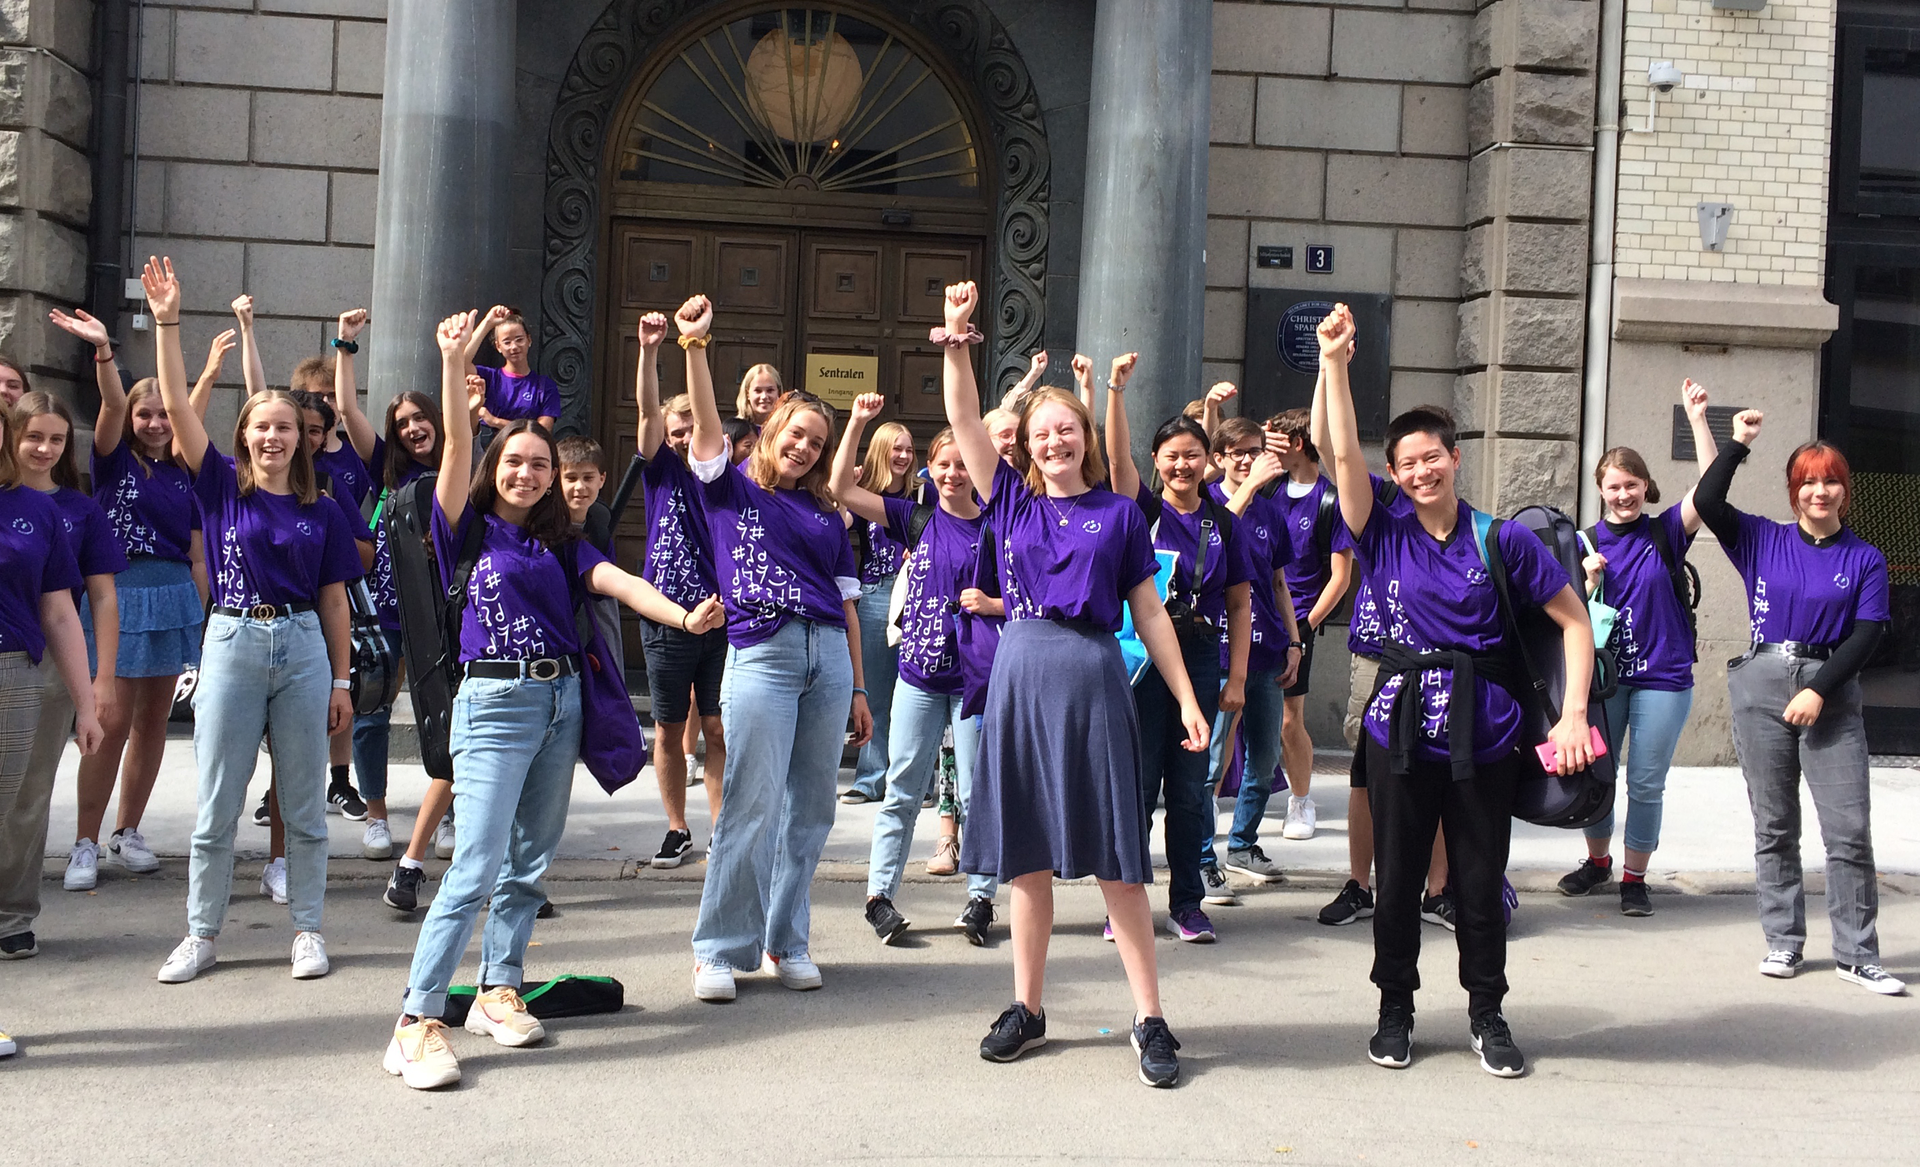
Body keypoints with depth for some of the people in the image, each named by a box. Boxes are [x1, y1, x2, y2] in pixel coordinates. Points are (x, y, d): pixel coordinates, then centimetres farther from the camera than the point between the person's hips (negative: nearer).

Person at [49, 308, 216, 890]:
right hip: (119, 594, -4)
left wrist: (201, 617, 9)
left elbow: (196, 553, 11)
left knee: (153, 721, 8)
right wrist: (103, 348, -33)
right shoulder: (114, 461, 2)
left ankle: (128, 831, 21)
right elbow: (111, 403, -17)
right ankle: (86, 845, -2)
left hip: (174, 596, 4)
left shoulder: (184, 476, 10)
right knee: (112, 722, -8)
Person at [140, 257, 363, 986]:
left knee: (304, 806, 6)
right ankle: (201, 935, 15)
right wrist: (167, 323, -13)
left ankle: (307, 929, 17)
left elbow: (334, 602, 8)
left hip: (303, 649, 1)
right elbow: (177, 407, -6)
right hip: (233, 643, -1)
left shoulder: (321, 511, 5)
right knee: (216, 806, 4)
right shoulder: (222, 487, 3)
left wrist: (340, 681, 5)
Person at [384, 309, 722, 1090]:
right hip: (495, 703, -5)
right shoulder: (468, 530, 1)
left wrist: (684, 616, -20)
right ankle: (417, 1025, -14)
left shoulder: (561, 543, 12)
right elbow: (456, 447, -11)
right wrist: (453, 361, -21)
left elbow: (617, 582, -3)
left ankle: (498, 992, 21)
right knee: (476, 868, -14)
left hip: (560, 701, 6)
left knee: (529, 863, 10)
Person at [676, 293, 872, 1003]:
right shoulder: (731, 490, 9)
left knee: (811, 809, 6)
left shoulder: (826, 515, 19)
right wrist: (695, 344, -20)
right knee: (752, 808, -8)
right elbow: (705, 425, -7)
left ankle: (787, 941, 17)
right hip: (761, 653, -4)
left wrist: (858, 689, 15)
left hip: (828, 654, 4)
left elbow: (846, 601, 18)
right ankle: (721, 950, 2)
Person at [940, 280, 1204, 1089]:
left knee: (1114, 856, -2)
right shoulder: (1012, 500, 11)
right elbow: (964, 422, 2)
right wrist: (957, 345, -12)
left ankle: (1150, 1021, 4)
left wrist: (1188, 699, 2)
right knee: (1026, 855, 7)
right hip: (1022, 675, 2)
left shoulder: (1119, 514, 7)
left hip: (1094, 676, -2)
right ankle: (1027, 1009, 18)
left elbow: (1149, 612, 7)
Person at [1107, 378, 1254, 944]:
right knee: (1137, 781, 0)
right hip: (1144, 655, -2)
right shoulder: (1143, 509, 2)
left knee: (1190, 786, 8)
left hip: (1202, 659, 2)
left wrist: (1236, 678, 3)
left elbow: (1239, 604, 9)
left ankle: (1187, 902, 18)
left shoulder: (1224, 524, 7)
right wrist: (1116, 389, -28)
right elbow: (1118, 455, -15)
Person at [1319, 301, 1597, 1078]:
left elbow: (1573, 620, 3)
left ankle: (1487, 1014, 23)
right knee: (1396, 880, 8)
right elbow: (1342, 456, -9)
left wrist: (1574, 713, -6)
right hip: (1401, 728, 1)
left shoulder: (1502, 541, 0)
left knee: (1479, 883, 7)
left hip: (1483, 731, -1)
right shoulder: (1385, 536, 2)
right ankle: (1395, 1008, 24)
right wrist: (1334, 364, -15)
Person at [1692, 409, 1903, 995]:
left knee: (1850, 829, -5)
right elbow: (1706, 502, -5)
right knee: (1773, 826, 7)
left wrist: (1819, 690, -12)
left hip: (1831, 693, -1)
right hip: (1762, 686, 1)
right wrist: (1737, 443, -4)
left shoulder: (1865, 560, 4)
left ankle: (1857, 954, 2)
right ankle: (1783, 942, 17)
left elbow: (1866, 635, -2)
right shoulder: (1762, 541, 7)